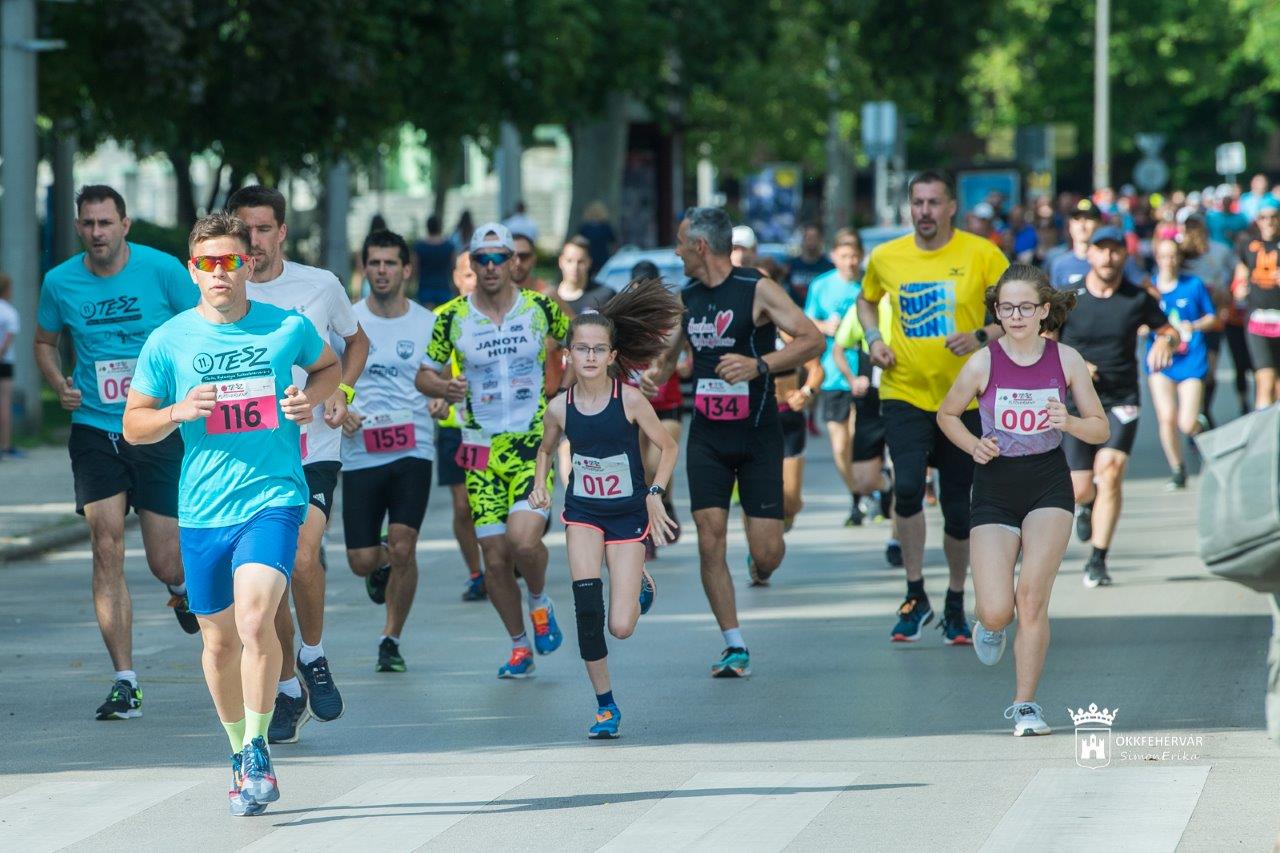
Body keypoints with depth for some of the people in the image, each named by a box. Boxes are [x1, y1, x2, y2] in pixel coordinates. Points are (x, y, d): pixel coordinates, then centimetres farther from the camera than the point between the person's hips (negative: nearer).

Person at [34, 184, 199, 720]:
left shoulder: (162, 270, -6)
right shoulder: (60, 283, 0)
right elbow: (44, 341, 18)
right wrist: (59, 385, 0)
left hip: (160, 431, -1)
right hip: (94, 431, 1)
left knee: (163, 564, 1)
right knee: (107, 550, -12)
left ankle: (183, 585, 41)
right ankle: (125, 682, -8)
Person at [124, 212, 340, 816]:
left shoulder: (289, 328, 0)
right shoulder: (167, 343, 0)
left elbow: (329, 365, 21)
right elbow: (133, 426, 7)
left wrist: (310, 397, 0)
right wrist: (179, 411, -12)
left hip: (273, 499, -2)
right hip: (202, 511, 2)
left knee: (255, 617, -23)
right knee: (219, 641, 10)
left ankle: (258, 748, -8)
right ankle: (240, 754, 30)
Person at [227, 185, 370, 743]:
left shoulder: (320, 285, 1)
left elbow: (356, 341, 19)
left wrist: (341, 390, 2)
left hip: (314, 451, -1)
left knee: (302, 558, -21)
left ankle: (314, 656, 5)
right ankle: (288, 692, 19)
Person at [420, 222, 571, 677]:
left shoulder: (541, 308, -1)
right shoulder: (452, 317, -1)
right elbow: (425, 375, 7)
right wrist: (444, 387, -14)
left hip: (534, 442, -2)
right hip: (481, 449, 2)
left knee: (523, 540, -21)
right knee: (494, 558, 0)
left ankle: (541, 602, 11)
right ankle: (519, 646, 19)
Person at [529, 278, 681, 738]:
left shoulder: (629, 399, -15)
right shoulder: (560, 407, -7)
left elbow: (667, 447, -2)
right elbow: (546, 449, 15)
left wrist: (655, 493, -13)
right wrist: (540, 486, -1)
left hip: (628, 514, -2)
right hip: (583, 512, 2)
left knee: (621, 627, -5)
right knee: (586, 603, -21)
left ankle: (640, 584, 34)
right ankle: (605, 704, -7)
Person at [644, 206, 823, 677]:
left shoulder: (757, 290, -10)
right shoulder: (687, 298, 8)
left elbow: (813, 339, -18)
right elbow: (669, 352, 24)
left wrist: (760, 365, -31)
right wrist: (655, 375, 1)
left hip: (757, 434, -4)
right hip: (706, 436, 5)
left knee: (765, 552, -8)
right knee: (710, 542, -8)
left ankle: (764, 567, 30)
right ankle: (734, 647, 0)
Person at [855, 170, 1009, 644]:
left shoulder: (982, 255, -5)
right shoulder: (886, 258, 2)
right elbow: (867, 300, 22)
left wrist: (982, 336, -19)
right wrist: (873, 339, 3)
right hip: (904, 392, 0)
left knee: (957, 509, 6)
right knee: (907, 486, -21)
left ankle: (955, 603, 27)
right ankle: (915, 596, -5)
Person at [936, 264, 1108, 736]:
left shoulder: (1066, 360, -3)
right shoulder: (983, 364, -7)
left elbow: (1101, 429, 4)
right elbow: (947, 414, 9)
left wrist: (1068, 423, -18)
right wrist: (975, 446, -10)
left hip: (1048, 485, 0)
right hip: (994, 488, 0)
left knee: (1032, 596, -14)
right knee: (997, 610, -11)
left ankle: (1025, 704, 1)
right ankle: (990, 623, 30)